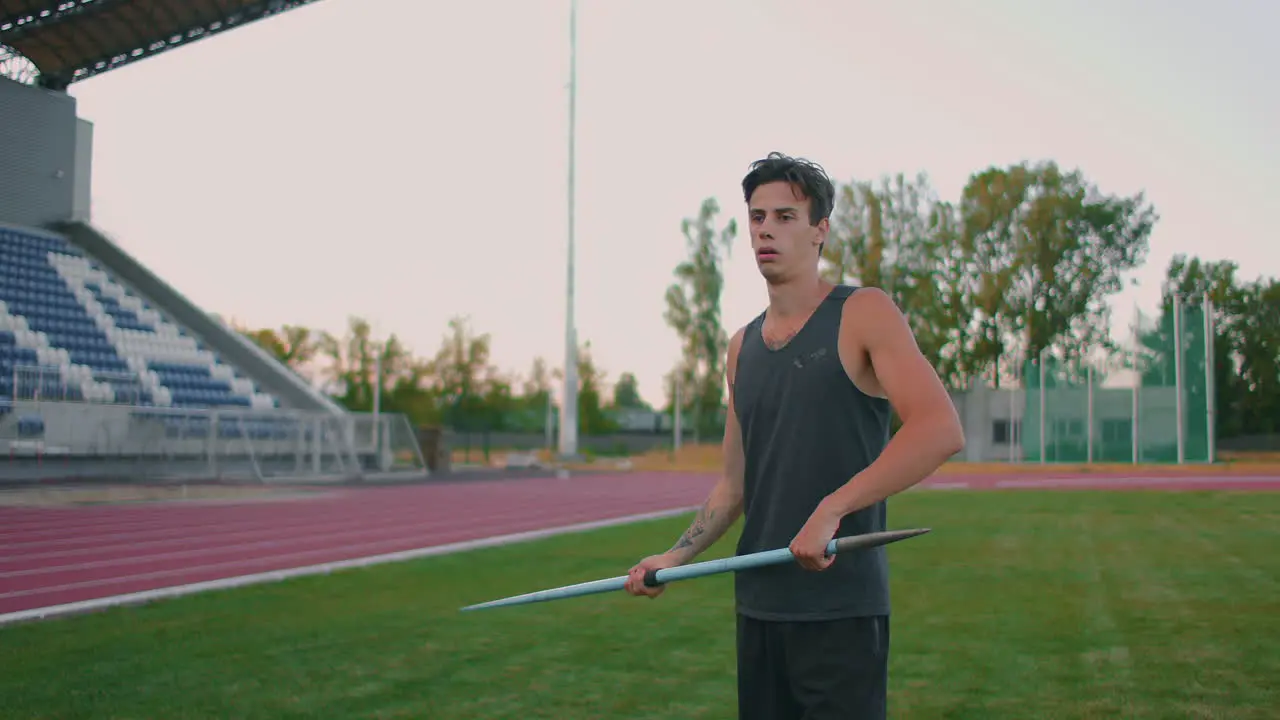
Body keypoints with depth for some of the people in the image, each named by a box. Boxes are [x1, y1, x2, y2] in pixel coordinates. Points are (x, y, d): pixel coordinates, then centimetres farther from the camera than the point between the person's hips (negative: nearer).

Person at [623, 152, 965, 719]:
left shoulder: (863, 314, -5)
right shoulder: (741, 347, 13)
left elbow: (941, 429, -20)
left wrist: (831, 509, -25)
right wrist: (677, 556, 5)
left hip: (840, 609, -6)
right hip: (757, 606, 6)